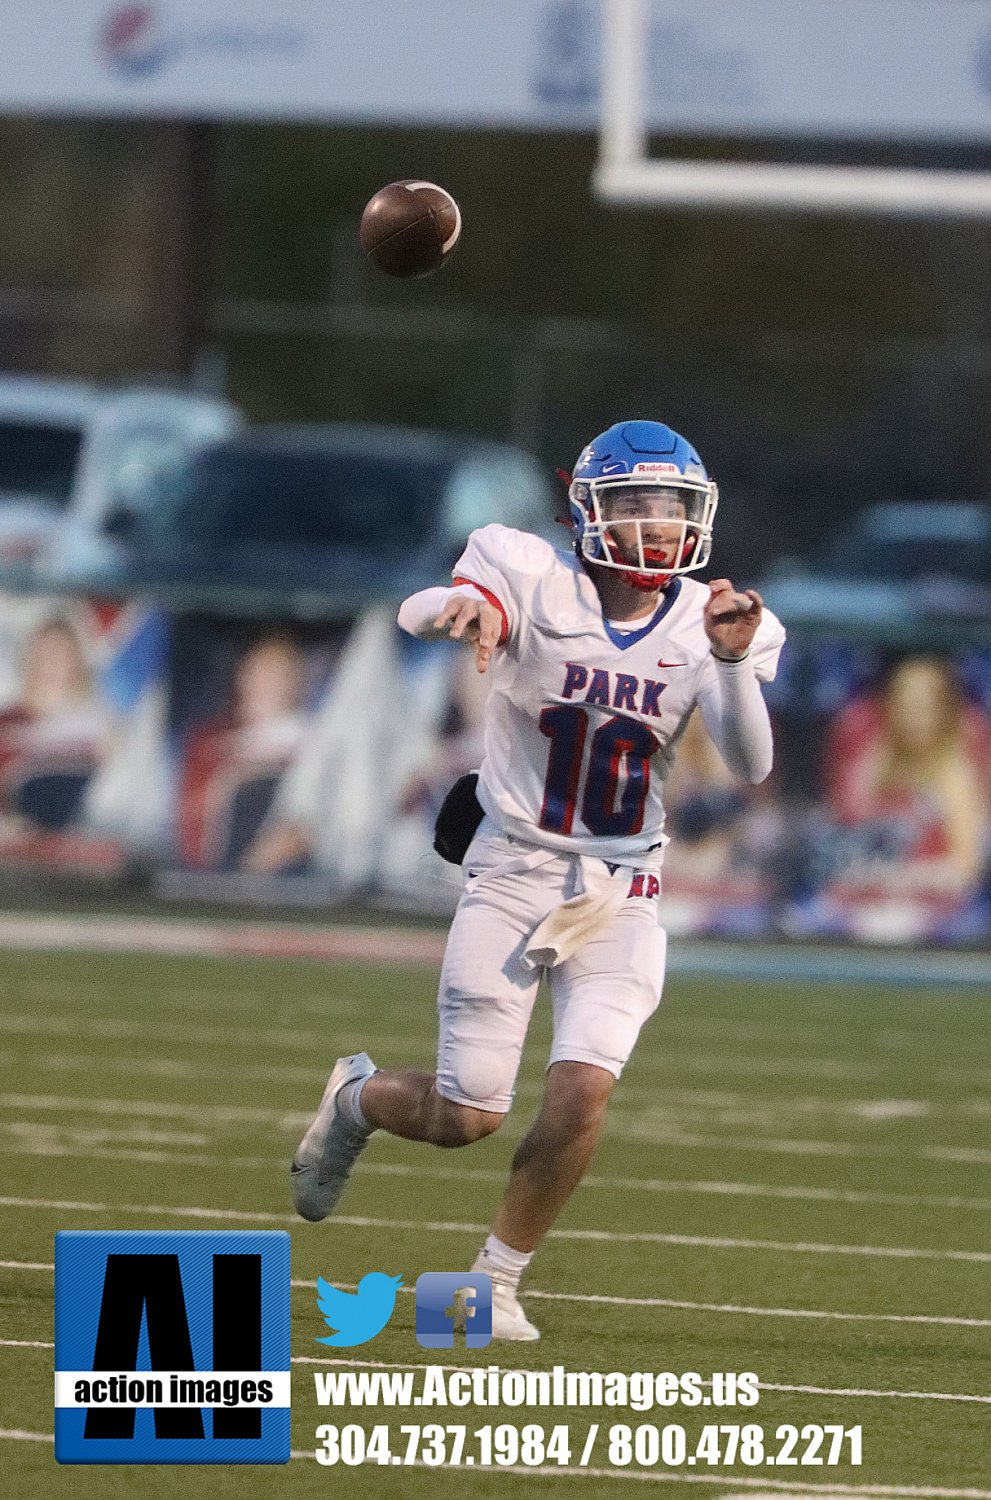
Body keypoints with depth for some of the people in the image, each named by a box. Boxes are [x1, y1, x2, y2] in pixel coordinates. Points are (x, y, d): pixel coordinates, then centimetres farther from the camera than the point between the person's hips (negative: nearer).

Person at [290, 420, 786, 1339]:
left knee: (582, 1092, -15)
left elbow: (749, 764, -14)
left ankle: (498, 1280, 5)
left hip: (618, 897, 2)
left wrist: (731, 660, -32)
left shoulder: (708, 625, -3)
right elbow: (420, 614, -29)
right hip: (513, 877, -2)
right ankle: (356, 1099, 34)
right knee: (467, 1117, -1)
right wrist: (465, 609, -53)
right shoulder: (537, 583, -11)